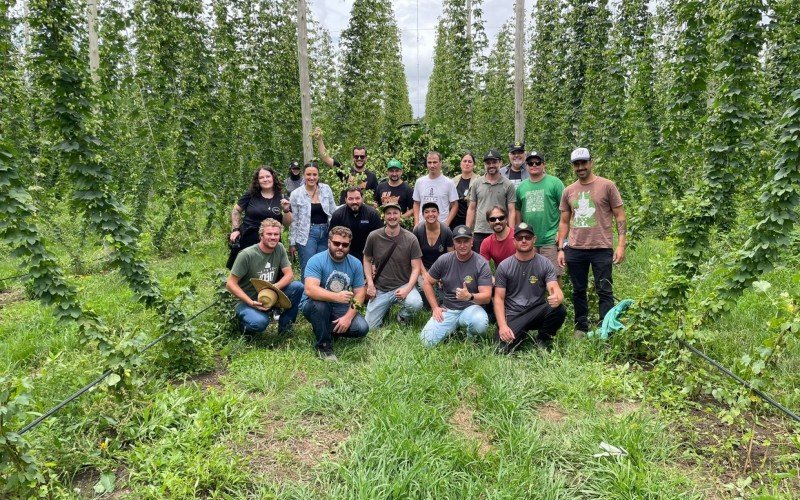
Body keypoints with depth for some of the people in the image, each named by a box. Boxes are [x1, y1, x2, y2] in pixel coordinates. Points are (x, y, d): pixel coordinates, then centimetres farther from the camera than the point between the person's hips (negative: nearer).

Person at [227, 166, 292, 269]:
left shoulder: (281, 198, 3)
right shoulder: (251, 195, -1)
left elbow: (287, 224, 4)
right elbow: (236, 211, 9)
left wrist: (286, 210, -13)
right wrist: (236, 229, 0)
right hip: (248, 241, -1)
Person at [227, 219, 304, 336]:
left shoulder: (279, 248, -4)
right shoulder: (246, 255, -19)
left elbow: (289, 274, -5)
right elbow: (230, 284, -15)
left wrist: (275, 287, -24)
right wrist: (251, 303, -24)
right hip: (247, 301, -5)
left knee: (298, 287, -19)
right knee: (260, 322, -36)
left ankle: (284, 325, 1)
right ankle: (244, 321, 2)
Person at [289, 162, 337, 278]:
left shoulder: (326, 189, 4)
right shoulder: (296, 194, -2)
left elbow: (333, 212, 12)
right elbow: (293, 221, 2)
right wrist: (292, 243, 2)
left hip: (325, 233, 3)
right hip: (307, 234, -3)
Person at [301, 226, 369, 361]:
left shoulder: (355, 263, -4)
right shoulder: (317, 261, -18)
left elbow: (360, 293, -5)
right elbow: (310, 290, -33)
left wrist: (348, 317, -19)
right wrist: (336, 297, -47)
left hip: (341, 309, 4)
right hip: (315, 306, -3)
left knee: (362, 328, -19)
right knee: (319, 303, -37)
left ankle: (330, 329, 12)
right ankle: (323, 345, -14)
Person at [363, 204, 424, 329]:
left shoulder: (411, 239, -9)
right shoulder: (373, 237, -6)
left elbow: (416, 268, -7)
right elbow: (367, 260, 7)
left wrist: (407, 288, -21)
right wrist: (370, 283, -4)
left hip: (403, 285, -1)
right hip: (380, 289, 2)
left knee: (416, 304, -33)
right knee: (370, 327, -1)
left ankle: (403, 316, 5)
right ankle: (386, 307, 31)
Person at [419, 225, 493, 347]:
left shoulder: (482, 264, -10)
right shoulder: (444, 260, -2)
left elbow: (487, 297, -16)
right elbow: (427, 283, 9)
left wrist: (470, 296, -37)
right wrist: (435, 307, 0)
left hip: (471, 308, -2)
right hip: (448, 309, 3)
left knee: (480, 324, -37)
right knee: (427, 340, -17)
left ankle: (471, 338, 2)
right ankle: (455, 327, 14)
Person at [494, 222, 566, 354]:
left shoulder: (545, 264, 0)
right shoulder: (504, 266, -2)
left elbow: (555, 289, -11)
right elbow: (499, 298, -2)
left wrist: (557, 298, -38)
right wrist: (502, 326, -16)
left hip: (537, 312, 1)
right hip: (513, 316, -1)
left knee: (559, 309, -30)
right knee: (504, 349, -24)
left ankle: (542, 342, -1)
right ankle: (521, 335, 12)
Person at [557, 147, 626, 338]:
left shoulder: (607, 186, -1)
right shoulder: (568, 191, 10)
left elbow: (620, 216, -1)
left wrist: (621, 245, -9)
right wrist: (561, 248, 7)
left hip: (601, 249, -4)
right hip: (575, 250, 4)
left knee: (604, 291, 1)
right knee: (578, 291, 11)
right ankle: (581, 327, 22)